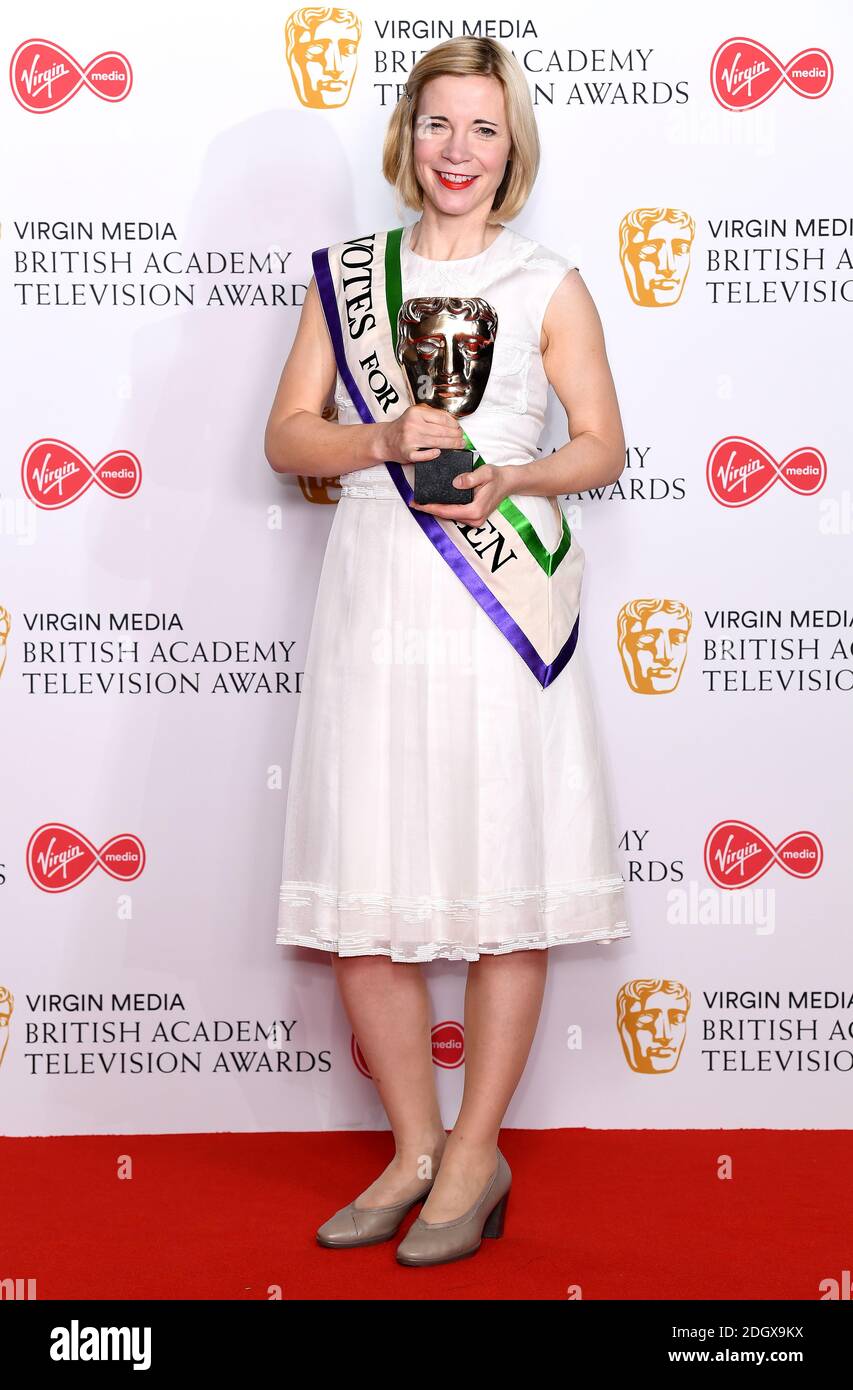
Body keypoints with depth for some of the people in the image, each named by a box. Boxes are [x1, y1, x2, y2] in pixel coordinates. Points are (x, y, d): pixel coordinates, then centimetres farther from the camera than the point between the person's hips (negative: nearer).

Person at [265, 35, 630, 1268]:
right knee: (360, 888, 2)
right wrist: (380, 442, -9)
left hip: (505, 607, -2)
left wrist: (513, 477, -12)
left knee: (508, 884, 0)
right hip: (377, 604, 2)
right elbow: (287, 435, 10)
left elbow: (603, 445, 7)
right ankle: (415, 1148, 19)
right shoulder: (347, 275, 12)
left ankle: (476, 1154, 16)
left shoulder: (549, 285, 7)